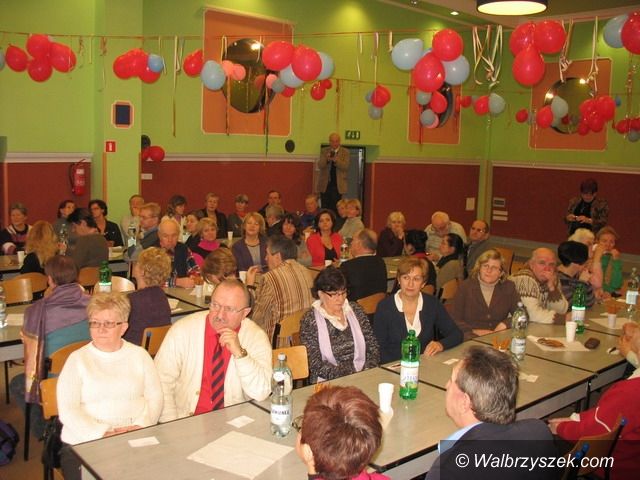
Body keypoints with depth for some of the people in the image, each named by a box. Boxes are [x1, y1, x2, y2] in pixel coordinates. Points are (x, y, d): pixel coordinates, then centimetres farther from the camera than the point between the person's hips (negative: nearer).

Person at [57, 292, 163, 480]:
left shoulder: (139, 355, 14)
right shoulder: (77, 359, 8)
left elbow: (155, 397, 8)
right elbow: (67, 410, -1)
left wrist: (140, 426, -11)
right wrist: (103, 434, -13)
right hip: (84, 443, -1)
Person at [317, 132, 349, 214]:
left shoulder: (345, 152, 3)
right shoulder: (324, 151, 8)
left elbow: (345, 166, -10)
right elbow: (320, 166, -3)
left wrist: (335, 160, -25)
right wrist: (326, 159, -22)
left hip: (338, 184, -2)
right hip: (325, 184, 2)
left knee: (334, 208, -5)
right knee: (325, 207, 1)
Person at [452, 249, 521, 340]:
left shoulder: (508, 287, 11)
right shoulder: (465, 287, 4)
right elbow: (454, 320, 1)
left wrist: (505, 324, -10)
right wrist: (475, 331, -13)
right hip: (471, 339, -2)